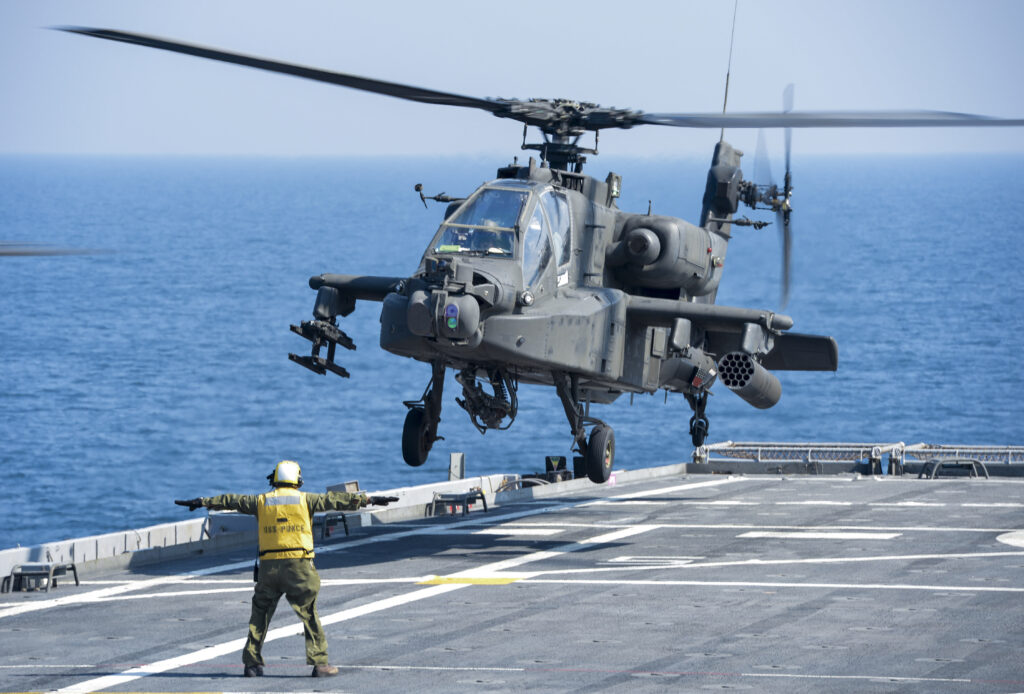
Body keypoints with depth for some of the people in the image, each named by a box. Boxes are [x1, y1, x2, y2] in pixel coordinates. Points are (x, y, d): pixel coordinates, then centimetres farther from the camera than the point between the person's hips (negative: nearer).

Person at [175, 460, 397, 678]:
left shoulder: (260, 501, 9)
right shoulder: (305, 499, 4)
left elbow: (229, 501, 17)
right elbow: (335, 500, 6)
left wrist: (201, 502, 28)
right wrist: (368, 500, 12)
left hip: (268, 567, 2)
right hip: (299, 566, -2)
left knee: (260, 615, 13)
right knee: (310, 615, 3)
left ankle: (252, 663, 10)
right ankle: (320, 663, -1)